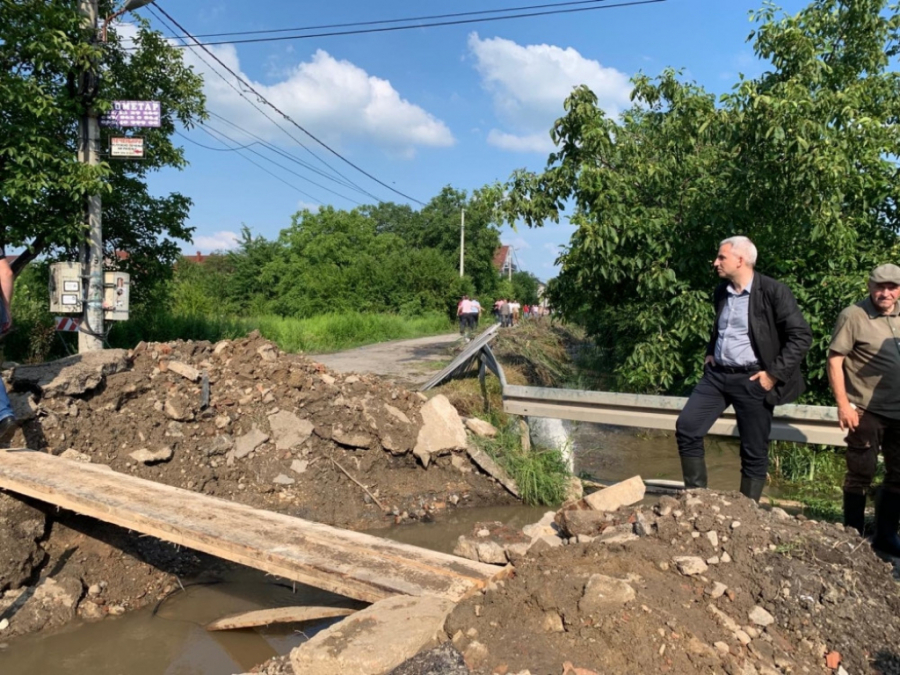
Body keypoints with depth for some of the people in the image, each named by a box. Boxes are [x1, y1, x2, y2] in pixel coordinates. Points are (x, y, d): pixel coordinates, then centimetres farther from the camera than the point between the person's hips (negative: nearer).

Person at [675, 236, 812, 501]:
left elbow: (802, 336, -12)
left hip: (752, 380, -6)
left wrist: (774, 373, -15)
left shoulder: (774, 291, -10)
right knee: (686, 428, -2)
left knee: (754, 452, 3)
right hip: (717, 375, 6)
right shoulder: (721, 292, 10)